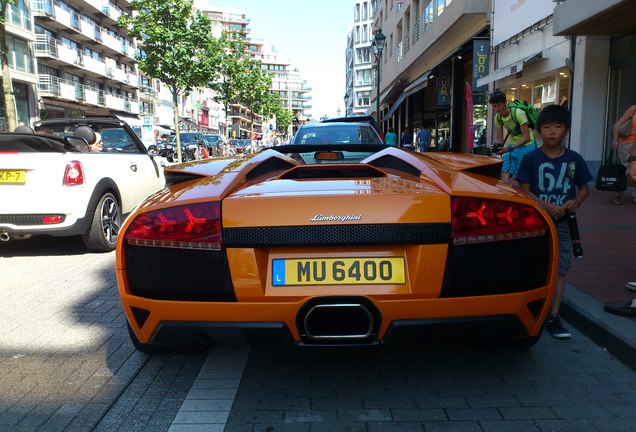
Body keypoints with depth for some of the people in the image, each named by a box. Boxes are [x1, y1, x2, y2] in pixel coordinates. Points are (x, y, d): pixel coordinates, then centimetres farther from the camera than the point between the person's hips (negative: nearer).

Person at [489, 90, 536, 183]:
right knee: (504, 176, -2)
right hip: (512, 146, 6)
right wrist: (497, 146, -19)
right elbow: (499, 138, 4)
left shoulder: (518, 113, -22)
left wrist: (509, 148, -28)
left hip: (526, 146, -6)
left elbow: (526, 138, -21)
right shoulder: (498, 117, -4)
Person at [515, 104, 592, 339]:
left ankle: (553, 317, 8)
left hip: (562, 223, 2)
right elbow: (524, 191, -7)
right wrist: (546, 206, -21)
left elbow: (584, 188, 12)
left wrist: (576, 201, -10)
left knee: (559, 270, 1)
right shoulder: (531, 159, -5)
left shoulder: (574, 159, 1)